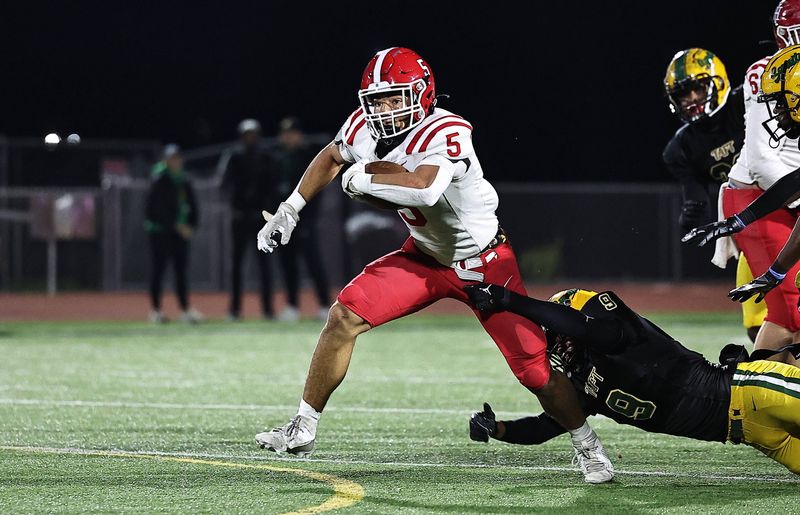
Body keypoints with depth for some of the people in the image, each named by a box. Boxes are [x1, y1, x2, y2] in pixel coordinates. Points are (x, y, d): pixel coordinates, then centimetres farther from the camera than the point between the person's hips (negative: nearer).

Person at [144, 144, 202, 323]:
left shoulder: (184, 180, 10)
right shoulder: (159, 180, -9)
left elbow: (192, 204, 13)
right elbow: (160, 207, -15)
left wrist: (191, 225, -1)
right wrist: (176, 226, -18)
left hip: (181, 230, 6)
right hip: (160, 230, -6)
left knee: (181, 270, 3)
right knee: (158, 269, -2)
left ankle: (185, 309, 2)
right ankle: (156, 310, 2)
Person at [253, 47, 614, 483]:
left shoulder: (446, 133, -33)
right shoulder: (365, 128, -12)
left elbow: (422, 188, -53)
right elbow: (331, 158, 12)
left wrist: (362, 178, -37)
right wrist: (289, 209, 9)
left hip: (483, 262, -6)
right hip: (426, 255, 6)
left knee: (535, 367, -8)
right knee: (345, 316, -10)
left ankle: (587, 447, 17)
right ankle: (302, 431, 0)